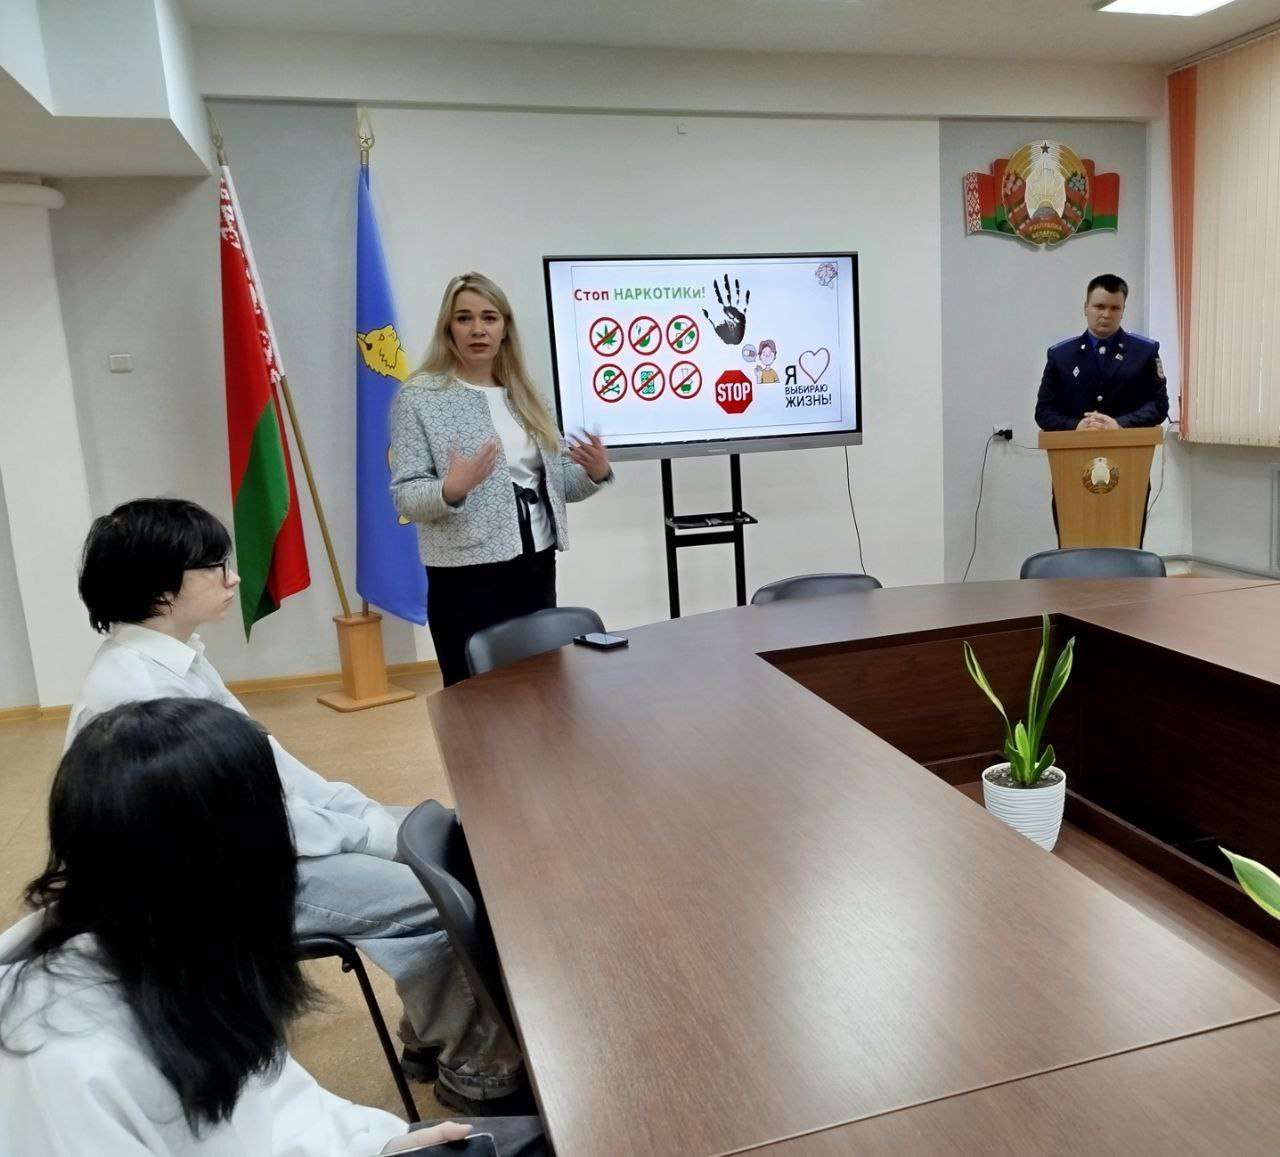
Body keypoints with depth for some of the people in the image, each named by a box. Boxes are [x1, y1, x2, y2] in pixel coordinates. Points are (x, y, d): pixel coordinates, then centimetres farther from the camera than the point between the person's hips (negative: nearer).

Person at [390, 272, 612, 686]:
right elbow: (404, 496, -9)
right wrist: (451, 490, -29)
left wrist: (596, 473, -5)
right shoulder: (418, 396, -3)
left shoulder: (523, 394, 12)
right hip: (468, 578, -5)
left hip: (538, 570, 5)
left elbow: (555, 482, 15)